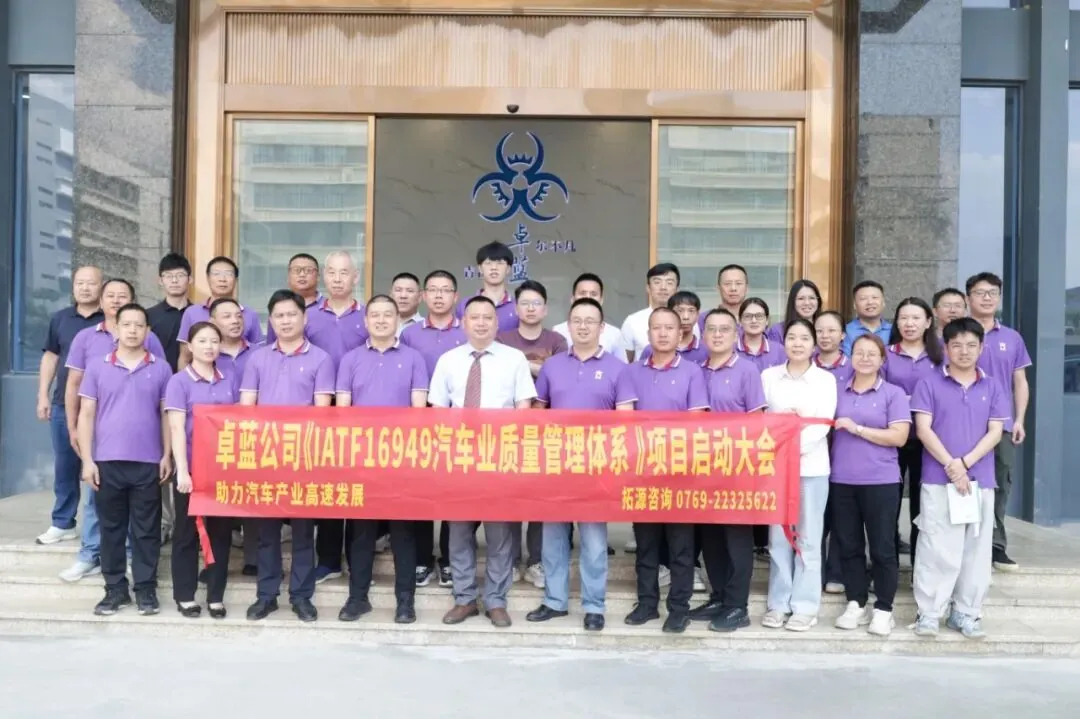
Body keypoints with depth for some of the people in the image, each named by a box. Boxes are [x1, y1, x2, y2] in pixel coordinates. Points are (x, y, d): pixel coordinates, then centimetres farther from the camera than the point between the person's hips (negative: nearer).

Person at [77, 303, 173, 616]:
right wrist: (87, 459, -2)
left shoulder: (161, 369, 4)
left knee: (146, 530, 5)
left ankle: (146, 588, 15)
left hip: (148, 462, 0)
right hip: (107, 461, 1)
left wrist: (167, 455, 0)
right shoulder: (97, 365, 3)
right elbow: (86, 414, 4)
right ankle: (115, 588, 19)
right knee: (111, 528, 8)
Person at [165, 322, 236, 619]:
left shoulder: (229, 382, 8)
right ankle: (185, 596, 18)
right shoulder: (179, 382, -3)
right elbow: (177, 429, -10)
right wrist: (182, 471, -17)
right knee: (187, 533, 7)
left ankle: (215, 597, 17)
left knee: (221, 532, 7)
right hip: (191, 468, -3)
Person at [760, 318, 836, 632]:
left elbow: (824, 423, -6)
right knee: (778, 537, 6)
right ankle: (778, 603, 15)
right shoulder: (769, 376, 7)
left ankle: (805, 605, 11)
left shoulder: (826, 379, 4)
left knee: (808, 537, 4)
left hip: (812, 464, -1)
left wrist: (799, 446, -19)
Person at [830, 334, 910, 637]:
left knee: (882, 547, 3)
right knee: (849, 546, 9)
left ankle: (883, 609, 14)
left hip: (880, 481, -3)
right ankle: (856, 604, 21)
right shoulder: (838, 391, 10)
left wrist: (857, 429, -13)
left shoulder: (894, 394, 0)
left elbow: (899, 437, -10)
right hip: (841, 481, 4)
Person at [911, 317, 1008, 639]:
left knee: (977, 549, 8)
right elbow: (923, 429, -6)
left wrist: (964, 462, -12)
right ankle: (928, 613, 7)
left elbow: (995, 432, 2)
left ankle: (966, 613, 19)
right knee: (936, 548, -1)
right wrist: (950, 465, -15)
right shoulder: (929, 384, 1)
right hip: (938, 479, -3)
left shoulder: (992, 387, 8)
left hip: (980, 479, 3)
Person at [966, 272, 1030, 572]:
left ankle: (996, 546, 17)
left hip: (1003, 425, 3)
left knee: (1000, 485, 8)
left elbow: (1020, 382, 12)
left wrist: (1019, 420, 3)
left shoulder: (1012, 338, 10)